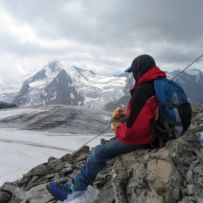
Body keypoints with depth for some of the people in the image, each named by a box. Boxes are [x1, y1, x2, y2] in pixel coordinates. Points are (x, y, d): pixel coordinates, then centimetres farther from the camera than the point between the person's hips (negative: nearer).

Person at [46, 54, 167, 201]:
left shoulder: (142, 92, -28)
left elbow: (132, 130, -30)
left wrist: (118, 129, -10)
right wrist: (129, 113, 8)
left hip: (139, 138, -10)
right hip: (153, 132, 10)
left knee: (100, 152, -3)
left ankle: (74, 189, 10)